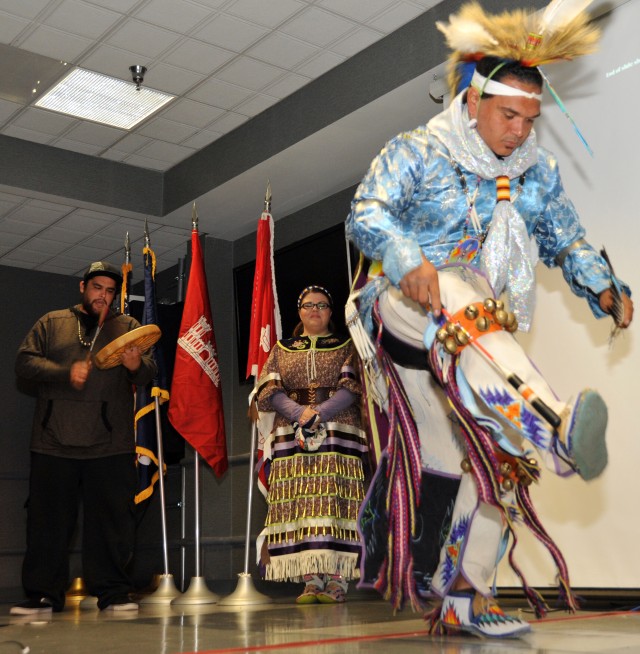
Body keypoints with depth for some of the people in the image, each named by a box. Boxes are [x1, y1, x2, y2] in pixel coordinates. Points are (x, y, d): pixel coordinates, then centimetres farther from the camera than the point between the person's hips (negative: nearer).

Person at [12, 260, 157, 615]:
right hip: (53, 442, 1)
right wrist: (66, 372, -11)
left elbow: (149, 372, 3)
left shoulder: (127, 326, 14)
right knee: (47, 519, 3)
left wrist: (137, 365, -21)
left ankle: (113, 592, 9)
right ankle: (43, 594, 12)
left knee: (113, 518, 0)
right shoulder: (51, 323, 15)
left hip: (110, 444, 0)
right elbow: (24, 361, 4)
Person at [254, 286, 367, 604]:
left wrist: (319, 413, -17)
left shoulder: (346, 347, 11)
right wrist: (299, 413, -13)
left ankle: (336, 578, -8)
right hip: (291, 435, 2)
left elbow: (350, 389, -2)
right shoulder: (282, 350, 17)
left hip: (337, 432, -2)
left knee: (334, 501, -10)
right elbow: (271, 391, 5)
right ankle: (311, 580, -4)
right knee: (299, 503, -6)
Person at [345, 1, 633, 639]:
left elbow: (568, 243, 16)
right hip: (407, 307, -5)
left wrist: (604, 289, -4)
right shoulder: (417, 152, -3)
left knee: (497, 460, -3)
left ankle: (460, 598, 9)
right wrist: (407, 258, -39)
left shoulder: (538, 172, 12)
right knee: (466, 309, -40)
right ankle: (555, 432, -60)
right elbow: (366, 214, -18)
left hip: (485, 340, 6)